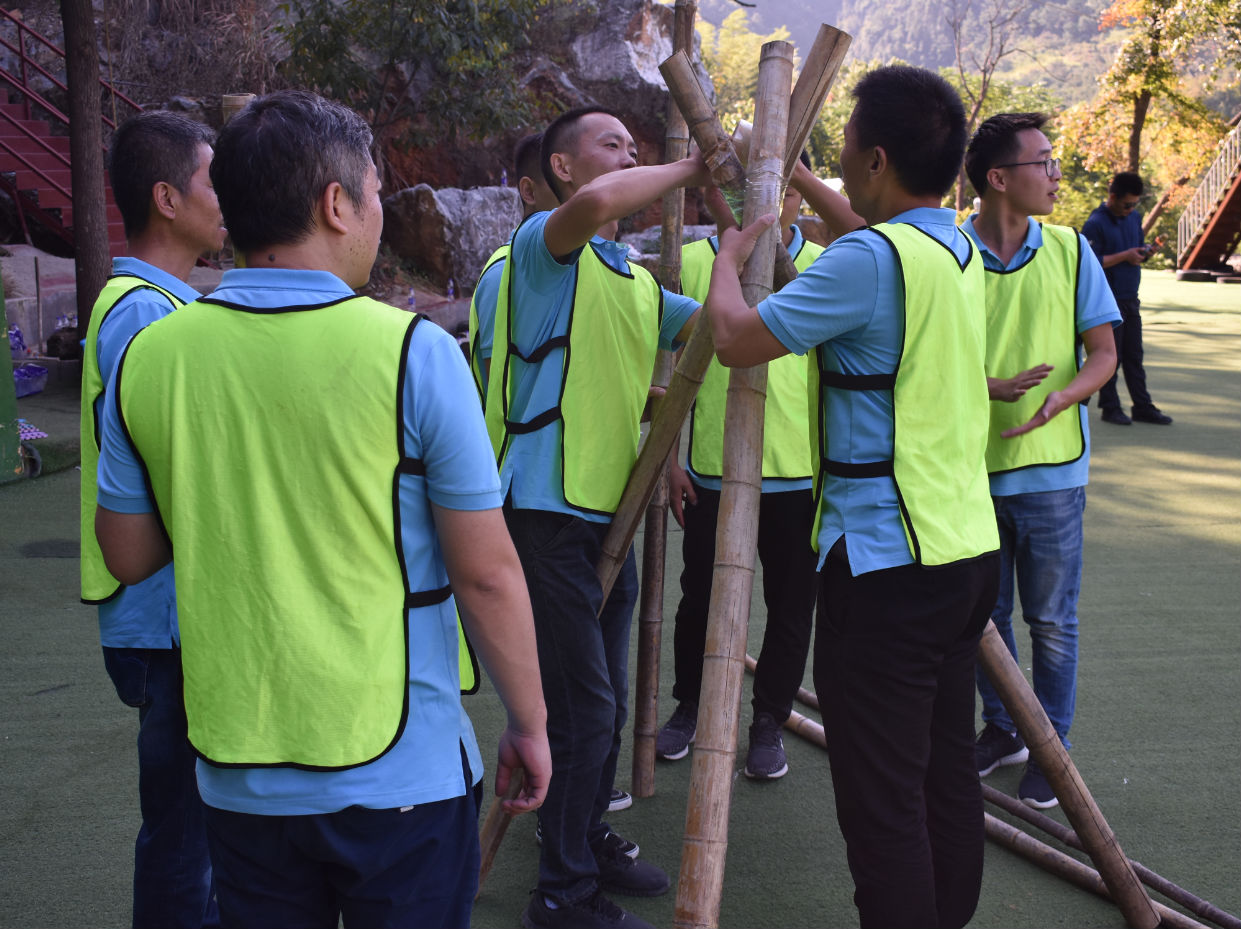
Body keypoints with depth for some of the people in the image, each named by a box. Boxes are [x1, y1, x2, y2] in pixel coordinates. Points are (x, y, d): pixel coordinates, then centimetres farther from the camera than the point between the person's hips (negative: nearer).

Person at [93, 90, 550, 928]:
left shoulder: (148, 359, -5)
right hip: (402, 774, -3)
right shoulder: (413, 353, -16)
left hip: (237, 777, 4)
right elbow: (488, 576, -13)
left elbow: (129, 558, 6)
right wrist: (529, 723, 0)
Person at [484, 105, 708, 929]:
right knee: (580, 704, -4)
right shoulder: (545, 245, -7)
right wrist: (689, 171, -15)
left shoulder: (640, 285, 19)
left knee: (607, 702, 19)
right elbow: (596, 203, -30)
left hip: (610, 515, 9)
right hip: (548, 514, -9)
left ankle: (589, 840, 37)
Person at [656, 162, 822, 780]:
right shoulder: (696, 261, 0)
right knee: (700, 597, 12)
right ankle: (688, 706, 34)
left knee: (791, 606, 8)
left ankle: (769, 723, 27)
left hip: (801, 471, 0)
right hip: (712, 468, 0)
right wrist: (670, 457, 1)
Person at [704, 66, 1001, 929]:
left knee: (883, 799, -1)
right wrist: (791, 172, 39)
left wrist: (728, 258, 7)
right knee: (949, 774, 18)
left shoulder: (868, 260, -17)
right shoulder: (960, 249, 11)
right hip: (970, 546, 9)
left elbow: (737, 339, -11)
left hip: (885, 561, -9)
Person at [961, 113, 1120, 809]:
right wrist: (988, 387, -20)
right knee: (984, 612, 14)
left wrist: (1063, 396, -18)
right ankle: (1002, 728, 33)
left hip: (1050, 467, 0)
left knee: (1052, 619, 6)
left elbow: (1104, 353, 2)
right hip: (971, 464, 0)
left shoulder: (1069, 250, 0)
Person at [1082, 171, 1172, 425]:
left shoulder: (1135, 217, 11)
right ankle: (1110, 407, 11)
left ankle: (1143, 407, 16)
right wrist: (1124, 256, -20)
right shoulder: (1095, 223, -13)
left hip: (1130, 298, 7)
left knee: (1134, 355, 11)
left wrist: (1144, 252, -1)